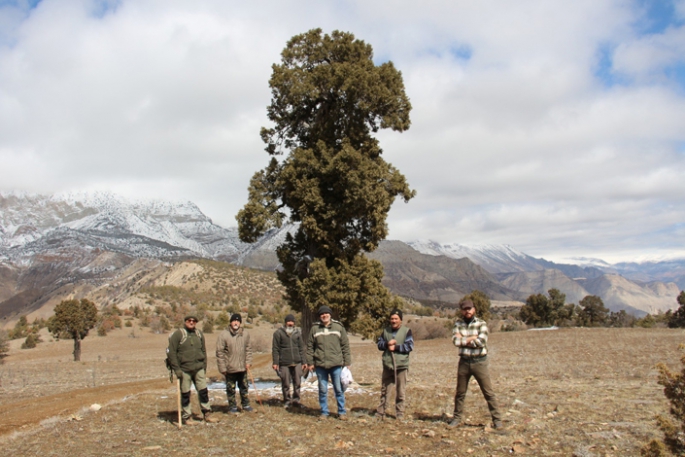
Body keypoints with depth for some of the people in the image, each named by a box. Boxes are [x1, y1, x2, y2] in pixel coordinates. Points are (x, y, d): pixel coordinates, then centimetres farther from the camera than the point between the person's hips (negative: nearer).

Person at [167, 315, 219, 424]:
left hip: (199, 369, 4)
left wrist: (204, 367, 11)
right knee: (185, 394, 3)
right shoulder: (177, 334, -5)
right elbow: (171, 352, -9)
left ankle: (207, 414, 17)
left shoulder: (199, 334, 12)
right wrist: (176, 369, -13)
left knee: (204, 391, 6)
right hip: (184, 369, -4)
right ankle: (187, 417, 15)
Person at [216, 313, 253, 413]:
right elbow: (219, 352, -10)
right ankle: (232, 406, 21)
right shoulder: (223, 335, -11)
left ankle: (245, 404, 30)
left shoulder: (245, 334, 1)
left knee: (244, 387, 16)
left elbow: (248, 349, 10)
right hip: (230, 368, -4)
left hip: (242, 367, 4)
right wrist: (222, 368, -11)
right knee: (231, 388, 7)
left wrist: (248, 362, 0)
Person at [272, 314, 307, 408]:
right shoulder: (279, 333, -2)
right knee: (285, 383, 3)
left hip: (296, 362, 3)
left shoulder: (297, 332, 9)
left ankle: (296, 399, 16)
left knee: (297, 382, 3)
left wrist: (303, 361, 10)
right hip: (284, 363, -3)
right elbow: (275, 349, -1)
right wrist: (275, 362, -7)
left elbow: (301, 348, 13)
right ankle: (287, 401, 17)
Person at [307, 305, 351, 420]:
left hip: (336, 364, -1)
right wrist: (310, 362, 2)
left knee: (339, 389, 6)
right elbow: (310, 346, 7)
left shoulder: (338, 327, 2)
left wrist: (347, 362, 1)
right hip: (320, 365, 1)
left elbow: (345, 345, 4)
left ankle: (342, 412, 18)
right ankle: (324, 412, 20)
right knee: (323, 390, 9)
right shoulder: (314, 328, 3)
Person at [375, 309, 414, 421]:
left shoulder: (407, 331, -1)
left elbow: (410, 346, -9)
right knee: (384, 389, 11)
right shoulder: (386, 331, 12)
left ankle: (400, 413, 14)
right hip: (387, 365, 4)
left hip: (401, 365, -4)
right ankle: (380, 412, 21)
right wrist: (387, 344, -10)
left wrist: (396, 347, -16)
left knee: (400, 391, 3)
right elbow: (379, 344, 10)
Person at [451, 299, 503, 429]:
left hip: (479, 361, -2)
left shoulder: (481, 324, -2)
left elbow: (482, 342, -17)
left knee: (488, 393, -1)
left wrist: (463, 340, -9)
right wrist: (472, 338, -12)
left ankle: (497, 420, 7)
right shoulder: (458, 324, 6)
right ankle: (458, 418, 25)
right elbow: (455, 341, -10)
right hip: (464, 362, 3)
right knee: (460, 393, 11)